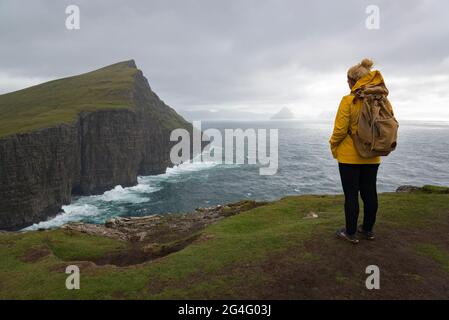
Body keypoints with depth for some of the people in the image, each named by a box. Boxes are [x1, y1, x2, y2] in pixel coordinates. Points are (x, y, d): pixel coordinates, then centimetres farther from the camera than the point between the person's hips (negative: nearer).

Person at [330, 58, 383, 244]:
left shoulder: (348, 100, -14)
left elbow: (340, 129, -15)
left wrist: (333, 146, 3)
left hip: (350, 156, -5)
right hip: (372, 157, 6)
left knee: (351, 194, 3)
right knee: (369, 193, 14)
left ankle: (351, 233, 13)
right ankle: (368, 230, 28)